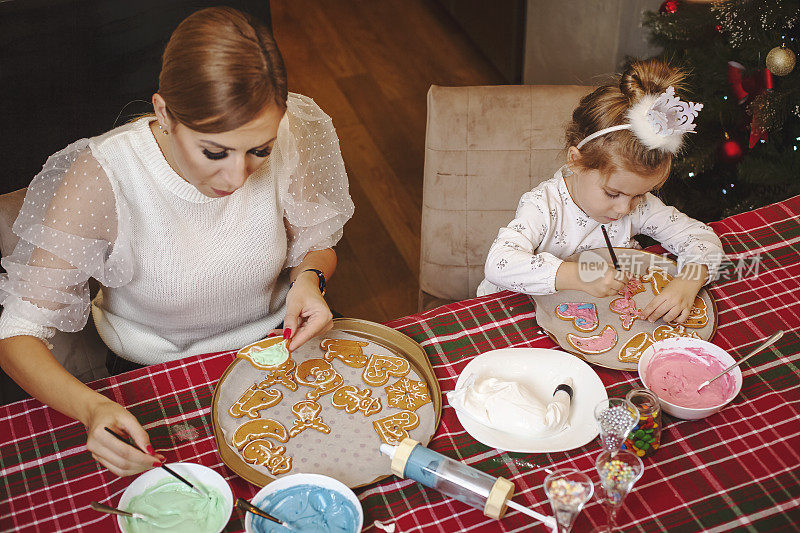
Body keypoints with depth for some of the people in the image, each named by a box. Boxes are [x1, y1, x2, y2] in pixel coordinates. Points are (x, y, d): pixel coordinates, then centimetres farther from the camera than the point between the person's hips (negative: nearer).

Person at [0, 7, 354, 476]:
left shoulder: (287, 137, -21)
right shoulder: (100, 179, -29)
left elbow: (315, 241, 0)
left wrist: (310, 276, -24)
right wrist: (92, 408, -43)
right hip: (157, 378, -2)